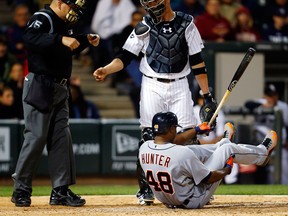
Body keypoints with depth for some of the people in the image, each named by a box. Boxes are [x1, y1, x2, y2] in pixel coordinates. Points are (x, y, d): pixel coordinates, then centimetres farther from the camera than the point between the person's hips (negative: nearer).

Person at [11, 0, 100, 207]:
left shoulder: (66, 24, 13)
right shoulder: (41, 19, -13)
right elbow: (30, 39, -33)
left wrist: (85, 40, 11)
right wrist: (61, 40, -41)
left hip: (60, 90, 9)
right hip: (40, 87, -9)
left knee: (62, 137, 7)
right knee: (36, 137, -8)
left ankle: (61, 190, 12)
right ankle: (21, 190, 0)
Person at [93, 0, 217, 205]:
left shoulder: (186, 24, 1)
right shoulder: (144, 27, 1)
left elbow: (197, 62, 2)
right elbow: (125, 58, -2)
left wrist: (208, 96, 0)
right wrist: (106, 70, -22)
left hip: (180, 86, 0)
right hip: (152, 86, 0)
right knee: (149, 137, -7)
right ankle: (146, 189, 2)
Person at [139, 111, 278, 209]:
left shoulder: (144, 148, -12)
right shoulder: (182, 153, -32)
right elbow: (207, 178, -18)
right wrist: (226, 171, 3)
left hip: (165, 200, 6)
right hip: (194, 201, -6)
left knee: (193, 150, 23)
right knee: (228, 149, 6)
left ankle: (223, 142, 56)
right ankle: (262, 153, 37)